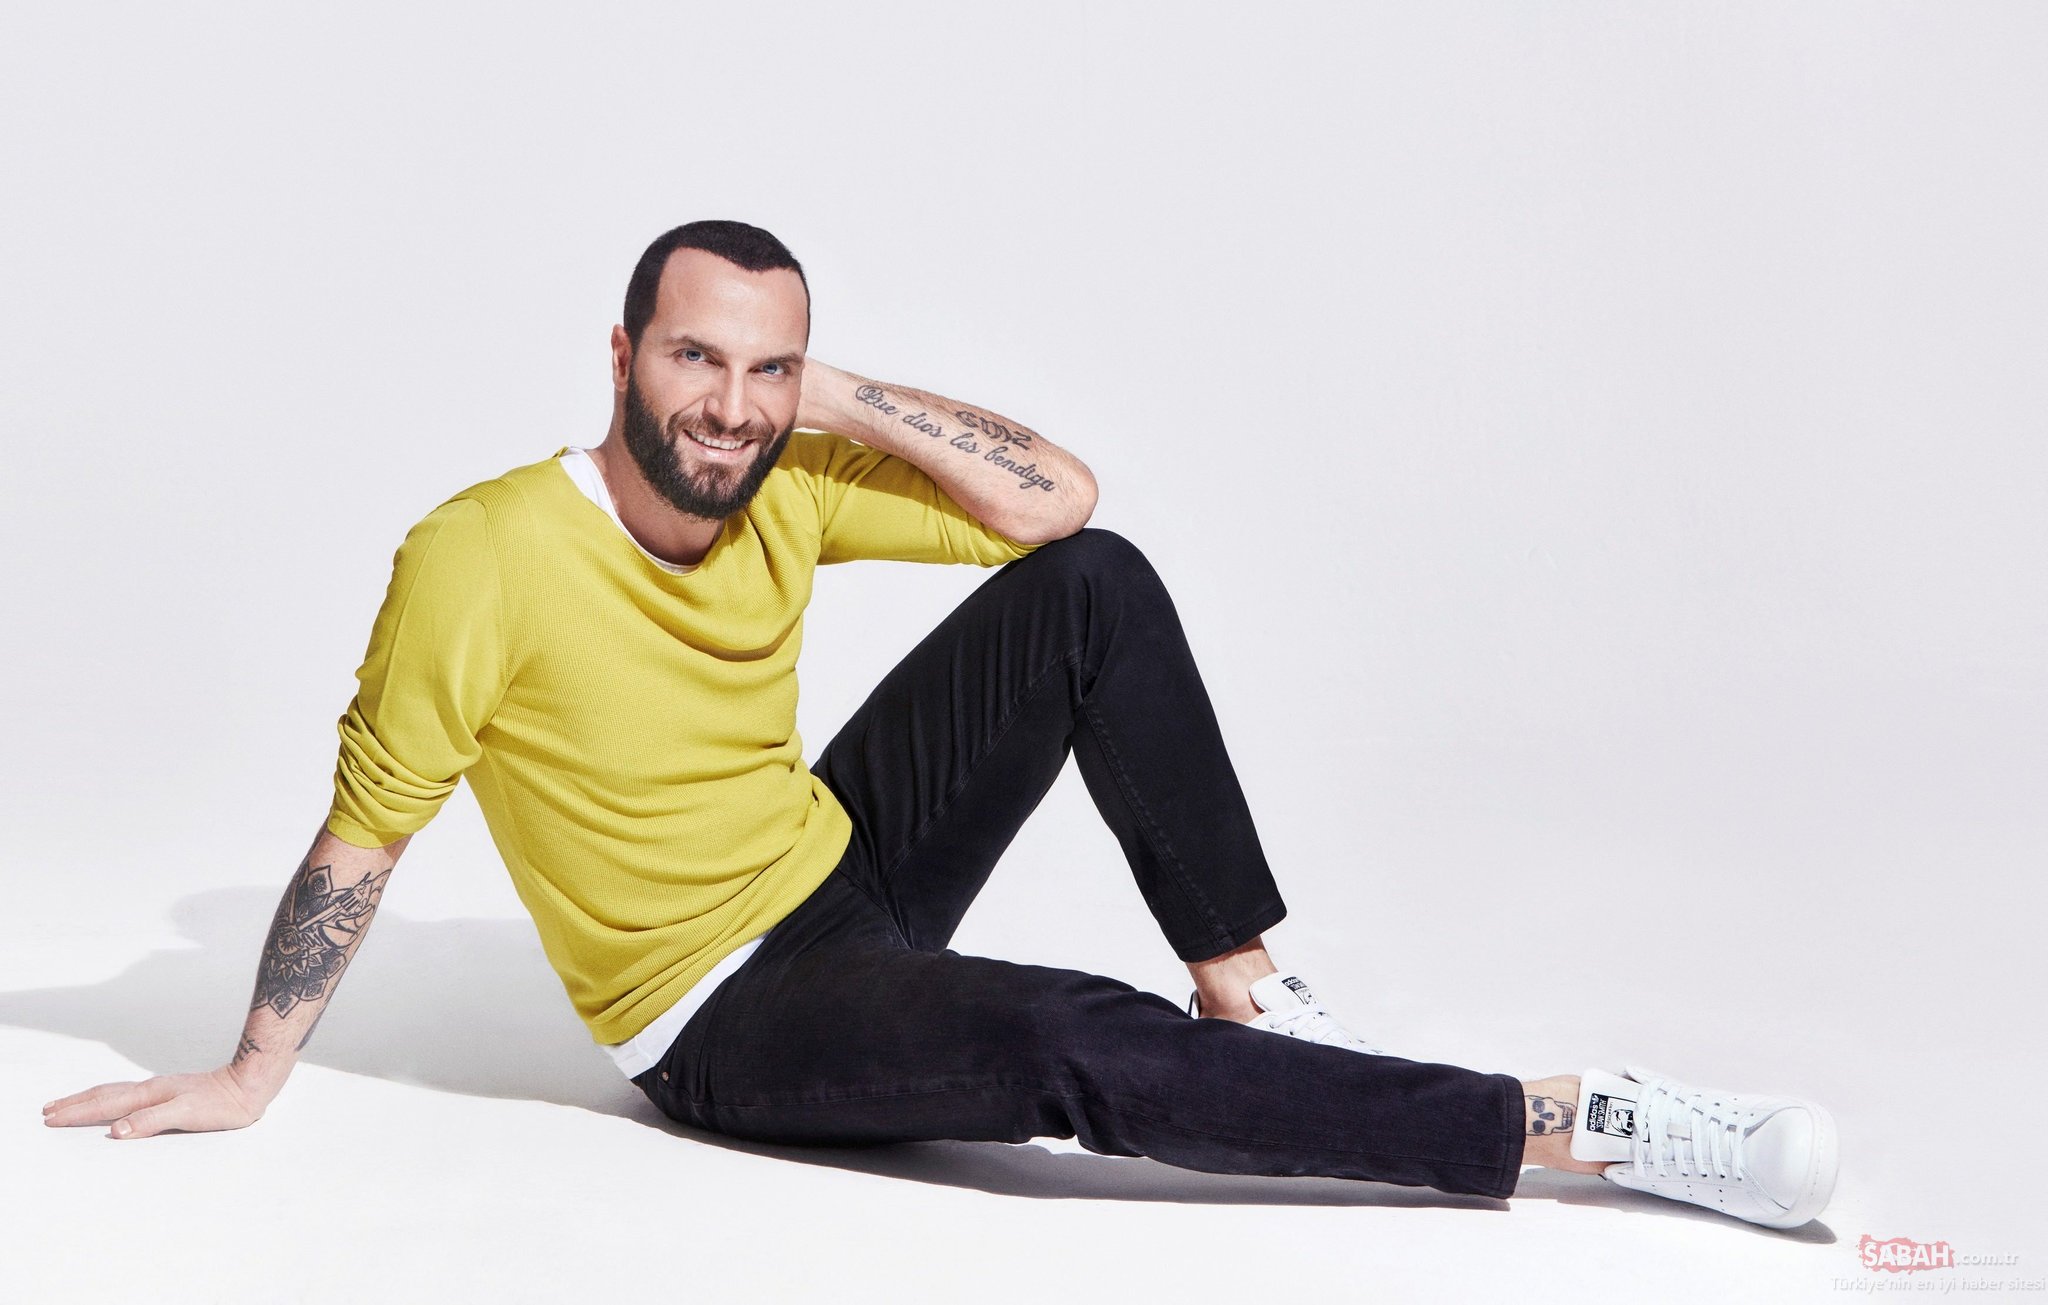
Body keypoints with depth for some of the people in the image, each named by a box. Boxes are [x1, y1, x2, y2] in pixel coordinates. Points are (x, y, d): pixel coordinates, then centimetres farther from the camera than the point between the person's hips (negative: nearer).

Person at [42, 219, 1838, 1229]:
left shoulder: (784, 493, -5)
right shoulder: (483, 561, -22)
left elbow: (1060, 497, -6)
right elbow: (360, 835, -13)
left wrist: (838, 398, -14)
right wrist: (253, 1075, -7)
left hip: (847, 869, 7)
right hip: (721, 1015, -6)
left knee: (1093, 588, -12)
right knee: (1082, 1047, -35)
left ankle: (1251, 998, -10)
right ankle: (1579, 1127, -29)